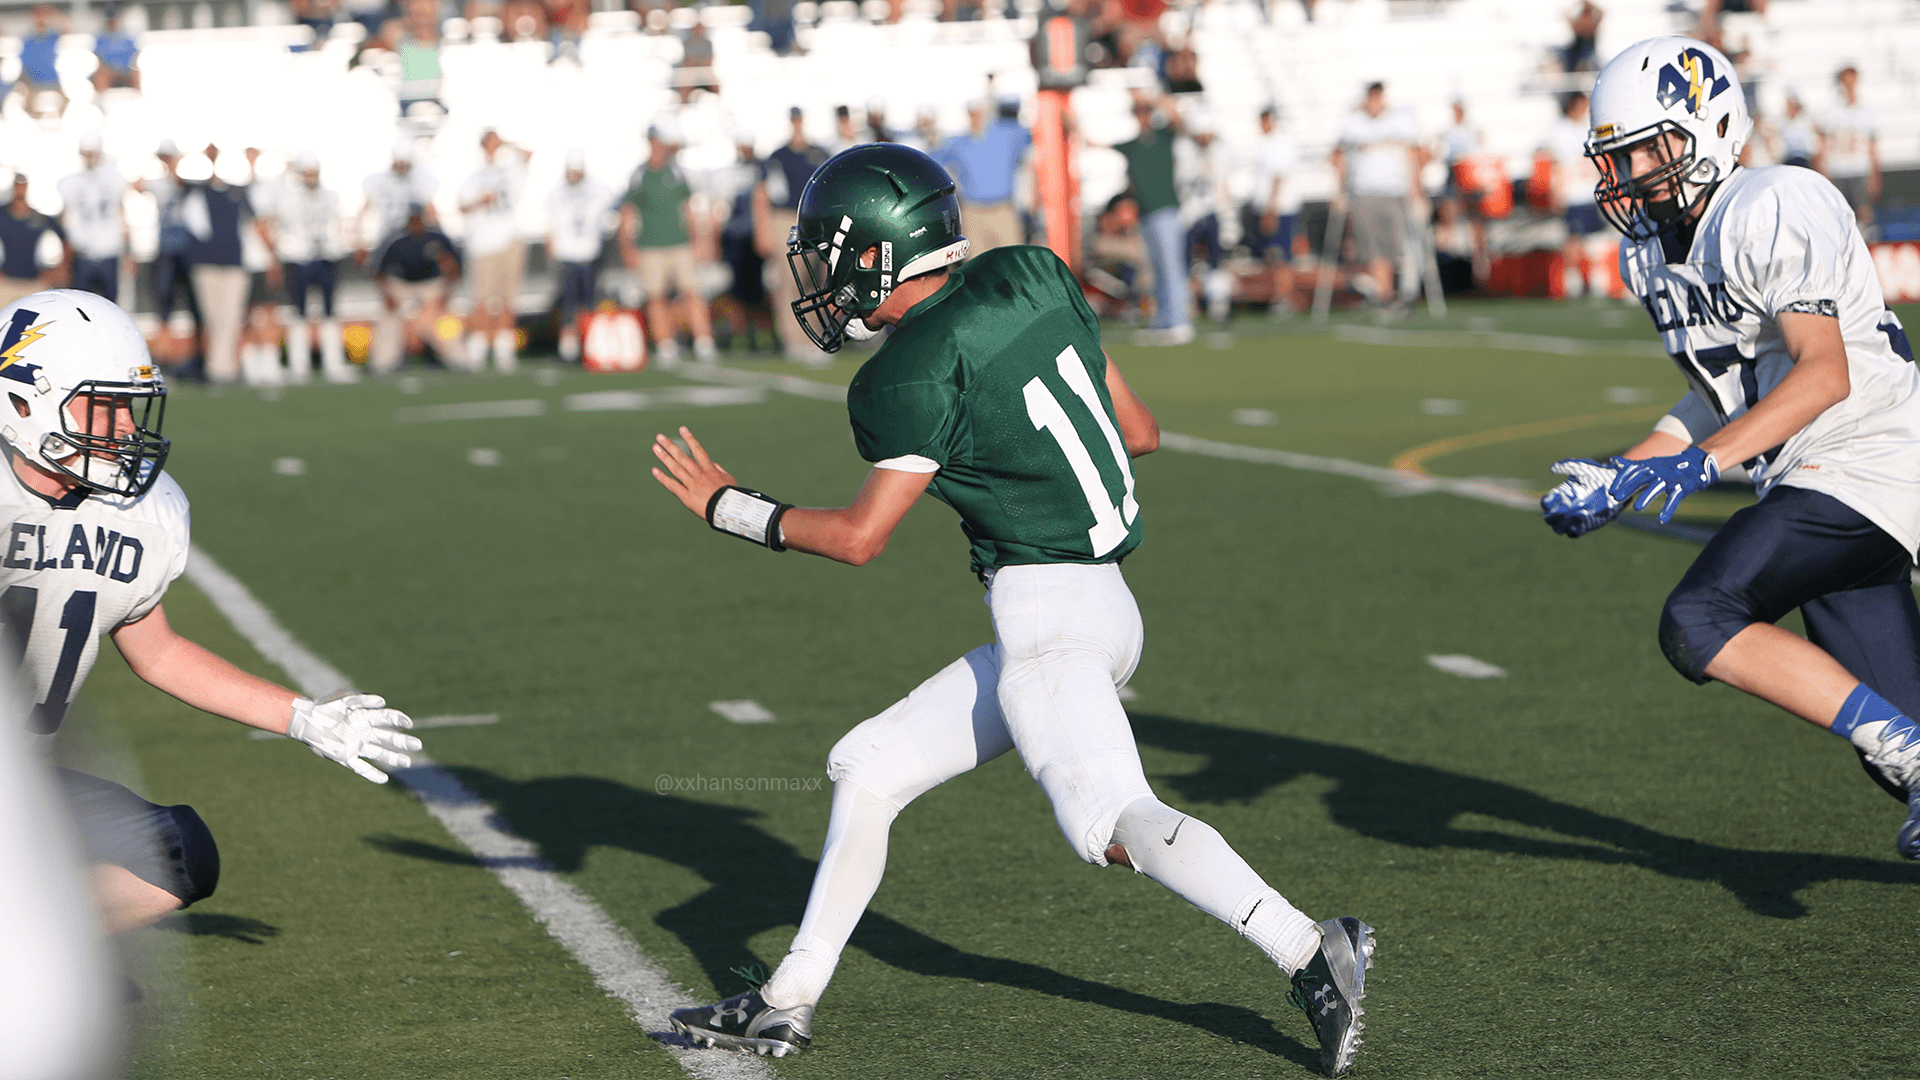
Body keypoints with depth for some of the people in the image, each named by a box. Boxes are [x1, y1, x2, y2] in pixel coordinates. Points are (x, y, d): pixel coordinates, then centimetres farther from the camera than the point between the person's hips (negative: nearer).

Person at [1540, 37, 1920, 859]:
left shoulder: (1776, 212, -17)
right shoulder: (1651, 247, 10)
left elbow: (1825, 375, -26)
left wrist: (1700, 460, -35)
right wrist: (1618, 479, 9)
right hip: (1805, 482, 9)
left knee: (1699, 623, -21)